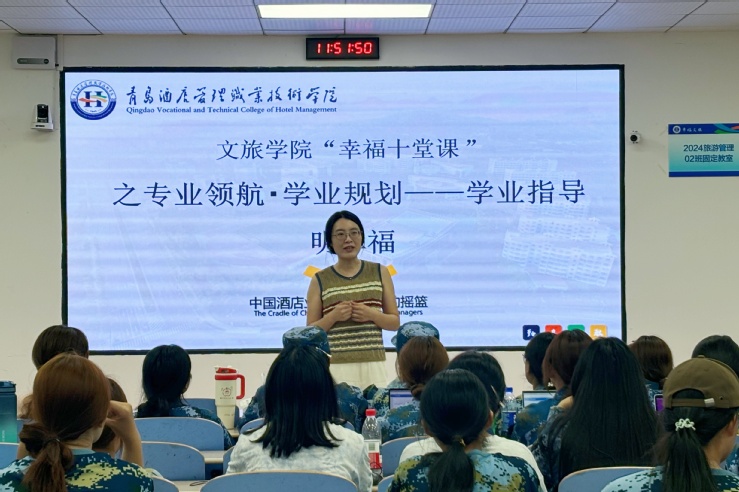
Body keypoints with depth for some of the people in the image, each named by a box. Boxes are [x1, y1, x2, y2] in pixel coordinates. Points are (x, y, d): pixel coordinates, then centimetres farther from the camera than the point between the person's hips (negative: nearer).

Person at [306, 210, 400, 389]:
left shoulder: (379, 272, 10)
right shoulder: (320, 280, 5)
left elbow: (395, 322, 10)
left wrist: (371, 315, -9)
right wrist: (333, 316, -12)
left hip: (373, 364, 1)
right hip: (335, 366, -1)